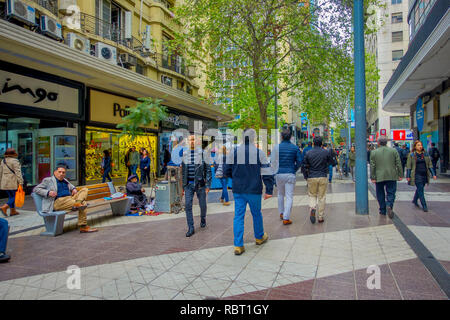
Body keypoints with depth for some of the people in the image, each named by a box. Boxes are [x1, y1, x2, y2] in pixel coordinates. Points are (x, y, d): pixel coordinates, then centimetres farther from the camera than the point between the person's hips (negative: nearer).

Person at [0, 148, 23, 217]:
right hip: (13, 182, -7)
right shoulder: (15, 161, -10)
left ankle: (12, 211, 17)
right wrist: (21, 183, -17)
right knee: (16, 197, 2)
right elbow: (18, 172, -16)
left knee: (11, 197, 16)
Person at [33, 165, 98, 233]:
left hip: (71, 198, 7)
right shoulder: (48, 180, 9)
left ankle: (77, 203, -39)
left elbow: (70, 186, 44)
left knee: (85, 189, -16)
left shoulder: (65, 180, 27)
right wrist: (48, 192, -15)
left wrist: (74, 189, 17)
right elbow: (35, 189, 4)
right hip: (57, 202, -7)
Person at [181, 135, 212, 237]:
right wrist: (183, 185, 13)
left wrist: (208, 185, -10)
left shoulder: (202, 153, -5)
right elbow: (183, 171, 14)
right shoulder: (184, 154, 7)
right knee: (188, 205, -5)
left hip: (200, 183, -2)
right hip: (188, 184, 2)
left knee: (202, 205, 9)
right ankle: (191, 228, 4)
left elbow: (208, 169, -4)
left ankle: (203, 219, 39)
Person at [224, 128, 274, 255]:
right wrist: (269, 190, -3)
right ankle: (259, 237, 38)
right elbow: (267, 173, -8)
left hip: (238, 190, 1)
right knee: (256, 214, 17)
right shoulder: (259, 153, -7)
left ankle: (238, 246, 4)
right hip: (254, 190, -1)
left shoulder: (233, 152, -2)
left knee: (238, 216, 6)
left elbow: (227, 171, 5)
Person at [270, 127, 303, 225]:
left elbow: (272, 161, -5)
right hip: (290, 175, -1)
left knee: (281, 194, 21)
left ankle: (281, 213, 29)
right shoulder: (295, 148, -2)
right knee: (289, 196, 2)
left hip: (279, 174, 1)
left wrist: (275, 171, 10)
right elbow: (300, 161, 0)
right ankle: (286, 218, -2)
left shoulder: (277, 147, -4)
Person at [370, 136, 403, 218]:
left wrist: (372, 177, 0)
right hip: (391, 177, 1)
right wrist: (400, 175, 8)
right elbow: (398, 164, 2)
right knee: (391, 193, 8)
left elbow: (372, 166, -3)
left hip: (379, 177, 0)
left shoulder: (373, 152, -2)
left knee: (380, 194, 12)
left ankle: (383, 210, 16)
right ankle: (389, 205, -16)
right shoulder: (394, 151, 1)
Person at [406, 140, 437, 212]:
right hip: (417, 175, -5)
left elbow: (429, 165, 12)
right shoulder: (412, 155, -3)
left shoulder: (426, 154, 9)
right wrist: (408, 176, -7)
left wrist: (433, 174, 5)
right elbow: (408, 166, -3)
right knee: (420, 190, -8)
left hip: (424, 174, 5)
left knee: (419, 189, 16)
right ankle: (424, 206, -4)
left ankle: (415, 200, 37)